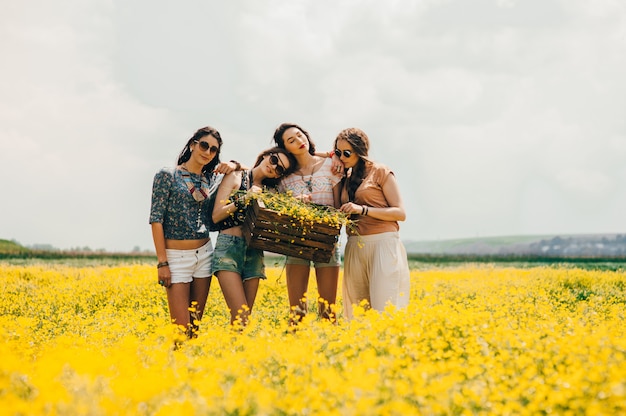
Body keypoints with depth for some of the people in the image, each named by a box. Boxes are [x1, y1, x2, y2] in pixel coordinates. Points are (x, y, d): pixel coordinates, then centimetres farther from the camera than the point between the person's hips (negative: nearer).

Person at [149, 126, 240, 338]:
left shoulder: (211, 179, 10)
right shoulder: (166, 175, -5)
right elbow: (156, 219, -8)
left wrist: (234, 165, 2)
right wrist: (162, 262, -14)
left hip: (204, 254, 5)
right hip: (177, 257, -5)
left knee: (195, 325, 7)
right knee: (181, 329, -8)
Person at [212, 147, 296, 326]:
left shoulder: (270, 190, 17)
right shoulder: (236, 177, 5)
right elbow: (216, 216, -1)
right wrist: (244, 200, -10)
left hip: (254, 252, 5)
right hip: (229, 248, -5)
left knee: (245, 316, 1)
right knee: (241, 314, -17)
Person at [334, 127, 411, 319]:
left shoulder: (381, 172, 0)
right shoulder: (346, 178, 17)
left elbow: (400, 213, -4)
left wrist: (362, 209, -15)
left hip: (383, 245, -6)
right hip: (355, 247, 6)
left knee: (384, 309, -11)